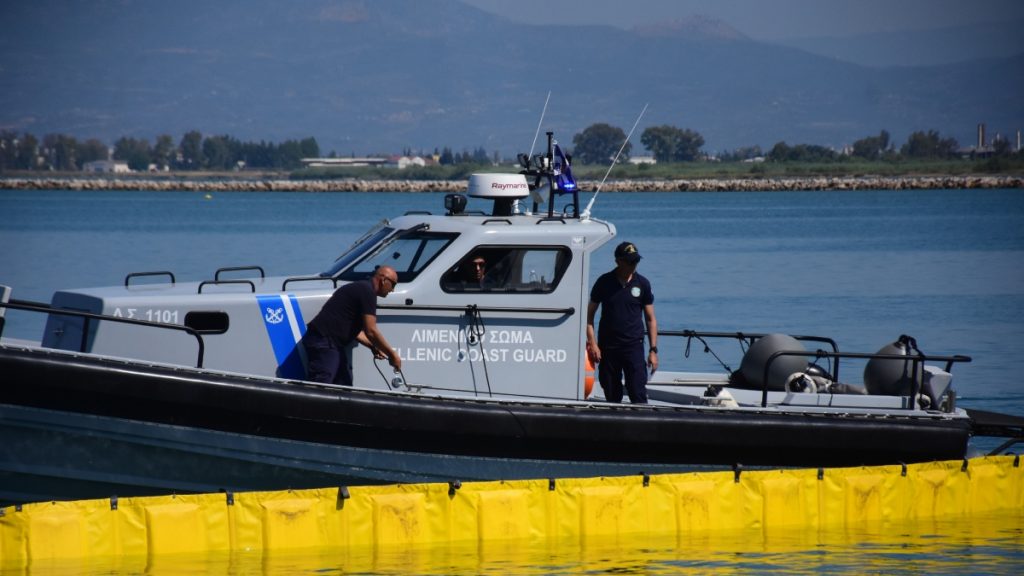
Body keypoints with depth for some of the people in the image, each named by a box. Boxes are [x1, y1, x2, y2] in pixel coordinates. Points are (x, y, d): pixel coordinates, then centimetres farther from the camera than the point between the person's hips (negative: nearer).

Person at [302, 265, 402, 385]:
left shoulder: (360, 289, 21)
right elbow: (371, 331, -16)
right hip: (324, 343, -11)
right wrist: (392, 354, -6)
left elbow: (352, 329, 28)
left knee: (344, 384, 14)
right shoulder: (367, 292, -11)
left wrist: (373, 346, 18)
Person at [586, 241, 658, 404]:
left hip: (634, 346, -1)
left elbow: (651, 319, 7)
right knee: (611, 396, 6)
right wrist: (592, 343, -4)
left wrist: (653, 350, 1)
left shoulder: (642, 284, 3)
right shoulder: (604, 282, 2)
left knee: (638, 395, -11)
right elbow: (590, 313, 6)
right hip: (607, 346, 1)